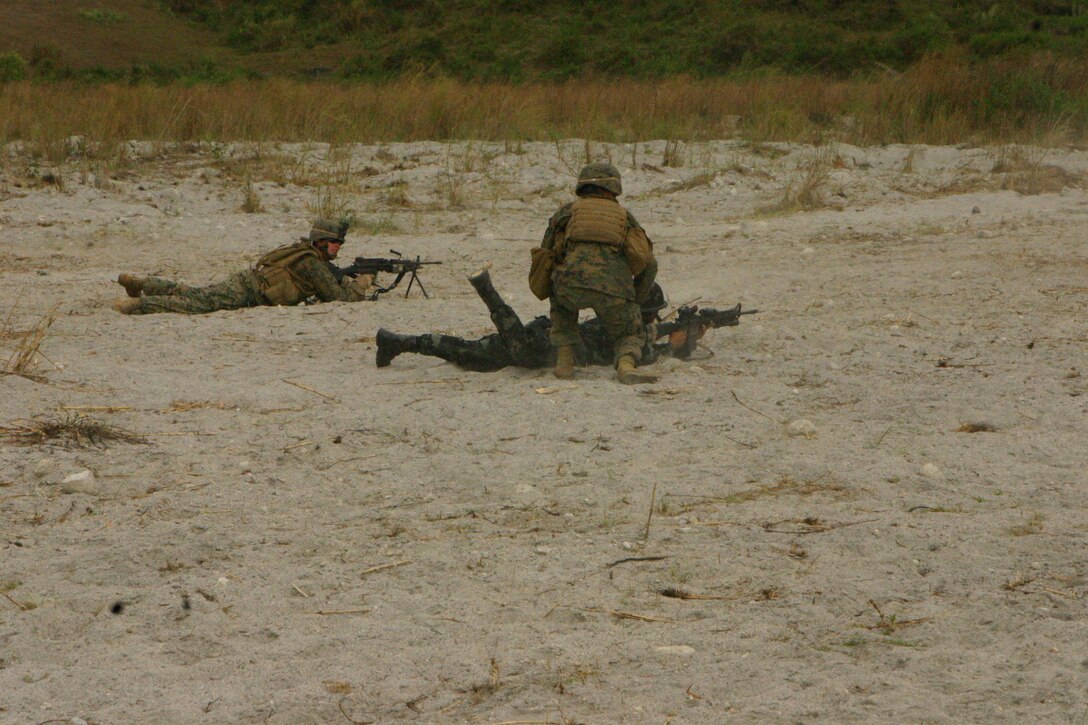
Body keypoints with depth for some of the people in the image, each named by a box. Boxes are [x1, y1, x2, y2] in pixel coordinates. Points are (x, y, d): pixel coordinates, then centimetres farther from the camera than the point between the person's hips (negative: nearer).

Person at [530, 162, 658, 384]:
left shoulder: (567, 211, 27)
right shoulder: (625, 216, 29)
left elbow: (543, 257, 31)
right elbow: (648, 264, 29)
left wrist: (541, 290, 50)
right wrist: (635, 301, 44)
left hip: (573, 283, 0)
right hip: (615, 289, 0)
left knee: (562, 300, 36)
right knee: (630, 335, 24)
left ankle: (564, 359, 20)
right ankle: (626, 365, -11)